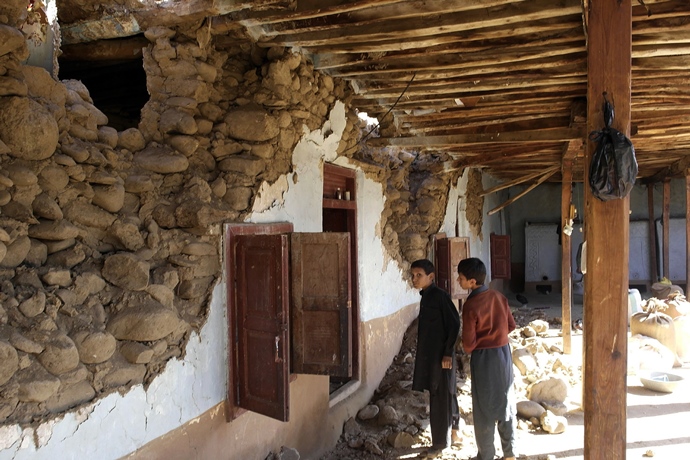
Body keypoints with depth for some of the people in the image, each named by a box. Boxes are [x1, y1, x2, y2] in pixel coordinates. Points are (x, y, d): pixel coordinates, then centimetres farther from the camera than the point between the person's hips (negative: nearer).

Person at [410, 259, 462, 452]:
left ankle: (441, 441, 13)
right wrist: (422, 354, 17)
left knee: (440, 396, 2)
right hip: (429, 353, 8)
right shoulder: (425, 296, 9)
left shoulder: (440, 295, -16)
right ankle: (453, 432, 30)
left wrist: (448, 353, -19)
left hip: (440, 353, -8)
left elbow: (454, 324, -18)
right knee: (445, 394, 17)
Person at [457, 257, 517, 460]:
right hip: (504, 353, 6)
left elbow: (469, 344, -17)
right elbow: (511, 325, 8)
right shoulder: (499, 296, -2)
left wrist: (469, 349, 4)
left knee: (484, 408, 8)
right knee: (506, 403, 16)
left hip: (483, 358, -6)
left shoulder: (470, 305, -20)